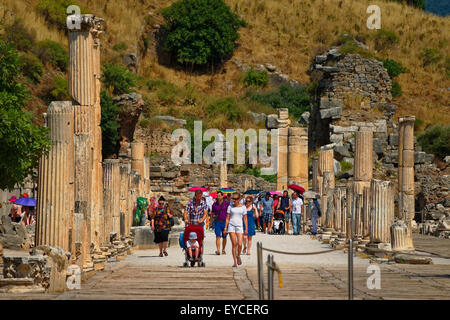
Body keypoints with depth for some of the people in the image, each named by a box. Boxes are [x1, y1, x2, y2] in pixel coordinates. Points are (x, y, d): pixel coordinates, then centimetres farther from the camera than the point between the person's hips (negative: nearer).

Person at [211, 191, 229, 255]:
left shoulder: (227, 203, -1)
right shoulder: (214, 204, 6)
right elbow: (212, 212, 18)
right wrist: (213, 215, 0)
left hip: (225, 222, 0)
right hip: (217, 222, 1)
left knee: (224, 237, 9)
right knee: (218, 236, -12)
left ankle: (223, 250, 25)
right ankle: (218, 250, -20)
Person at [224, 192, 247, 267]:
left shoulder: (243, 207, 4)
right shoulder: (230, 207, 5)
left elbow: (245, 218, 7)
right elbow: (227, 218, 7)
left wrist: (246, 229, 3)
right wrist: (225, 228, 1)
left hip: (239, 226, 0)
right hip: (231, 225, 0)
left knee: (240, 244, -12)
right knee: (234, 244, -4)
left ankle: (238, 256, 19)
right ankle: (235, 262, 2)